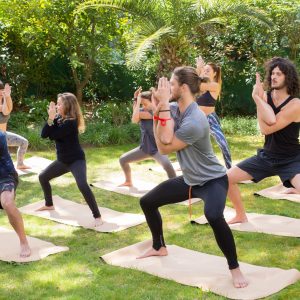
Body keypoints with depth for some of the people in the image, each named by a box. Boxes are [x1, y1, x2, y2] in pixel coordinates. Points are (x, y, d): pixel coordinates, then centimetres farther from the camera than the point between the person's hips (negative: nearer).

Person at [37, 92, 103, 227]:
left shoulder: (71, 122, -23)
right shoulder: (58, 118, 1)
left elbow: (52, 136, -24)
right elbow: (44, 134, -8)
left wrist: (52, 118, -19)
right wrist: (51, 118, -19)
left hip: (76, 160, -9)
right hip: (63, 160, 9)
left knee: (83, 186, -28)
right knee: (43, 177, 19)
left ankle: (97, 216, -22)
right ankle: (49, 205, 40)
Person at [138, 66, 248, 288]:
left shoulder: (195, 121, -30)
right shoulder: (174, 110, -4)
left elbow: (165, 147, -25)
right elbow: (161, 141, -14)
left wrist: (164, 107, -28)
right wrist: (160, 107, -24)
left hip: (212, 180, -9)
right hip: (189, 180, 9)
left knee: (213, 216, -37)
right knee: (147, 202, 14)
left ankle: (235, 269, -17)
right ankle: (159, 247, 37)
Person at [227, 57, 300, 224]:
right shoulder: (266, 96, -3)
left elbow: (267, 129, -25)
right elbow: (270, 121, -23)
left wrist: (258, 99, -19)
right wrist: (259, 97, -26)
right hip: (267, 156, 6)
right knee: (227, 178, 4)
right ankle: (241, 216, 26)